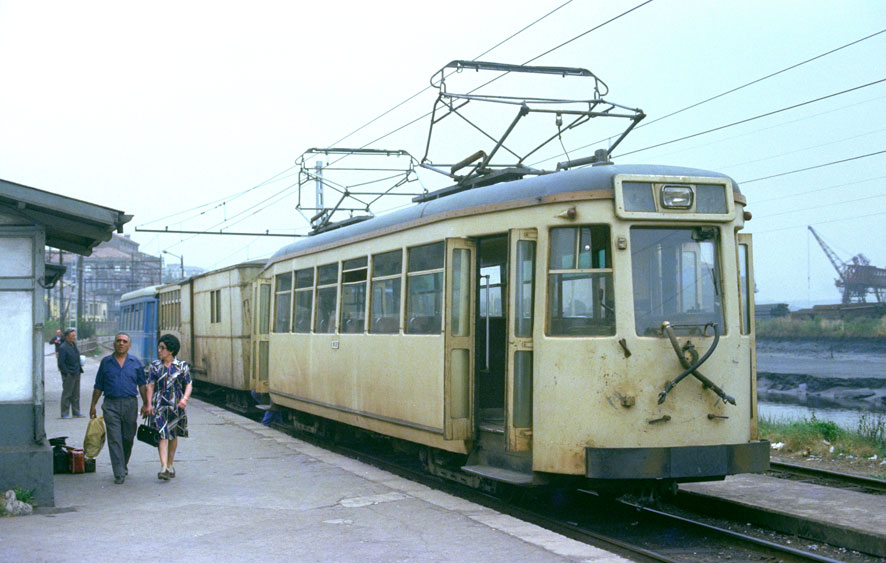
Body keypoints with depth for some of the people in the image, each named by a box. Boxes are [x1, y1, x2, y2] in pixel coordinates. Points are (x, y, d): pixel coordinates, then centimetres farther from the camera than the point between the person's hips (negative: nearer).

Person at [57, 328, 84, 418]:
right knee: (67, 394, -2)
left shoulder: (74, 345, 13)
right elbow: (61, 362, -16)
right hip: (68, 375, -8)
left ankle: (76, 412, 18)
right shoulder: (63, 347, -13)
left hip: (76, 374, 8)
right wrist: (67, 372, -17)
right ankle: (65, 413, 4)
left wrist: (79, 369, 13)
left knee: (76, 394, 12)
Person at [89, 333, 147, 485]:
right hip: (111, 405, -1)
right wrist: (93, 405, 8)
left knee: (128, 438, 9)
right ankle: (119, 474, -8)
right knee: (114, 439, -7)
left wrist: (145, 404, 4)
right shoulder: (106, 362, 7)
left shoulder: (135, 362, 7)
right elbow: (98, 386, 10)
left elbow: (142, 385, 10)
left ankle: (124, 465, 33)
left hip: (130, 404, 1)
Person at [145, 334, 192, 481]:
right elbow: (150, 386, 1)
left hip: (176, 405, 1)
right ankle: (164, 468, -19)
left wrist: (185, 398, -16)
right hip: (159, 405, -1)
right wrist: (149, 404, -10)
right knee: (162, 435, -12)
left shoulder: (182, 366, 3)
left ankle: (170, 465, 27)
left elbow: (189, 385, 2)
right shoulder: (154, 366, 5)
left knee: (174, 435, 12)